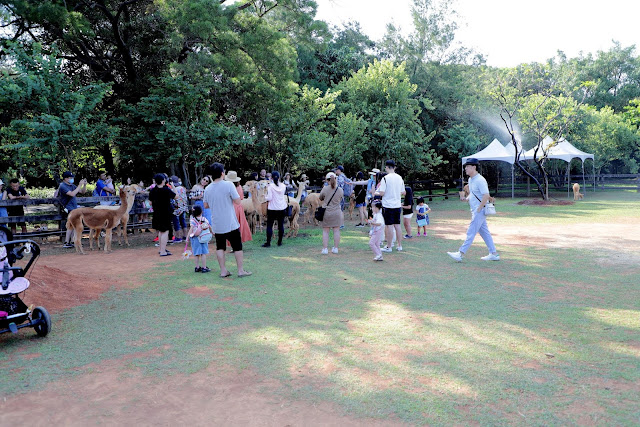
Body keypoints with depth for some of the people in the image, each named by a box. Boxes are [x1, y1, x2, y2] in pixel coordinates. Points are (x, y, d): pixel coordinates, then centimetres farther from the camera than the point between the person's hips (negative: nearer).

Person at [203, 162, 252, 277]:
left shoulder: (208, 188, 3)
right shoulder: (228, 185, -12)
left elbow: (206, 205, 13)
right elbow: (238, 201, -11)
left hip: (217, 224, 4)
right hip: (231, 223, -4)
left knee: (220, 247, 12)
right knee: (237, 246, 6)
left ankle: (223, 271, 13)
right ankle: (241, 270, 11)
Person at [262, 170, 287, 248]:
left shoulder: (270, 186, -12)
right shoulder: (283, 186, -1)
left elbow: (269, 198, -15)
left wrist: (266, 197, 5)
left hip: (272, 208, -4)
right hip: (282, 208, 4)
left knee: (269, 225, 3)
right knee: (281, 225, 10)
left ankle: (268, 243, 2)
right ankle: (280, 242, 15)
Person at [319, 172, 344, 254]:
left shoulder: (325, 189, -9)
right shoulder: (340, 190, -5)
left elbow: (320, 198, 4)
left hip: (326, 212, -1)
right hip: (337, 212, 1)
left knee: (325, 231, 6)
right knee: (336, 230, 9)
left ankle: (325, 248, 5)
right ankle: (335, 248, 14)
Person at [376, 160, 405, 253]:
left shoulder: (385, 178, -13)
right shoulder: (400, 178, 6)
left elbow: (382, 193, -16)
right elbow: (403, 193, 12)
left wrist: (376, 193, 4)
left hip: (388, 206, -6)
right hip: (398, 205, 6)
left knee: (389, 226, -1)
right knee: (397, 225, 13)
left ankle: (389, 247, 5)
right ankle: (399, 245, 20)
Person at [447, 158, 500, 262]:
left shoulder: (480, 180, -17)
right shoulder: (470, 180, 14)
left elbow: (486, 195, -23)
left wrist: (479, 209, -20)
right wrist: (467, 198, 4)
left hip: (480, 210, -10)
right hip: (475, 211, 10)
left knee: (471, 232, -8)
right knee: (484, 232, 13)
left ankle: (461, 253, -7)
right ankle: (494, 254, 20)